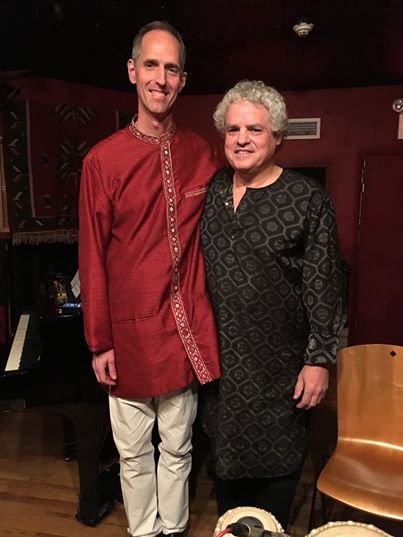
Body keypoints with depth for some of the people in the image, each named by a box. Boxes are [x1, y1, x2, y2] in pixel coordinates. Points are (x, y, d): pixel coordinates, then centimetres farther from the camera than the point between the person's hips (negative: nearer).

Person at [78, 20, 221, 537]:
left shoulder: (201, 153, 1)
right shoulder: (102, 159, -8)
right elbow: (92, 257, -6)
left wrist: (212, 315, 7)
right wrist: (99, 342, -3)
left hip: (187, 329, 2)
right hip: (130, 331, -2)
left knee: (178, 445, 19)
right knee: (133, 450, 16)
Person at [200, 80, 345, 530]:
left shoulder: (307, 200, -12)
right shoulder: (212, 191, 3)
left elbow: (323, 288, -11)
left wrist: (319, 359, -12)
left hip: (278, 361, -4)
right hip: (221, 354, 5)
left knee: (275, 456, 13)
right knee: (226, 445, 21)